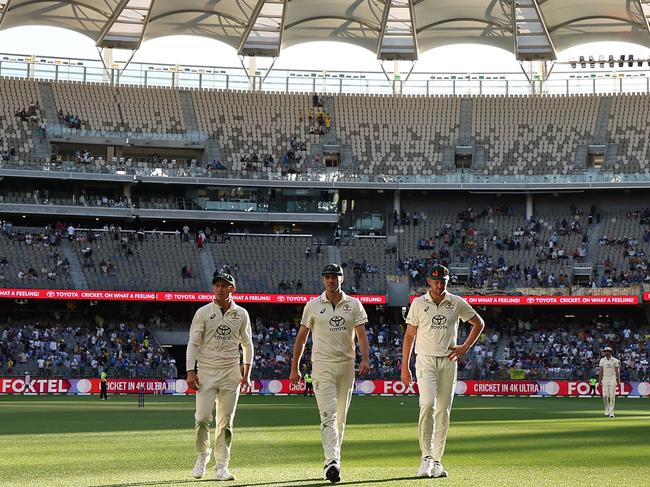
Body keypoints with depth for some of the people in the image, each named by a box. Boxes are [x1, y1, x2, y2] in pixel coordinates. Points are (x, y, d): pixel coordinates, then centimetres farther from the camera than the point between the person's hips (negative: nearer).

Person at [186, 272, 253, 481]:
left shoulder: (241, 314, 8)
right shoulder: (203, 313, 1)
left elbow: (247, 345, 14)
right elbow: (193, 343, 0)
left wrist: (247, 373, 5)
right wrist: (190, 372, -10)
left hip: (231, 373, 2)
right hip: (206, 371, -2)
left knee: (226, 422, 1)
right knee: (202, 418, -9)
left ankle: (222, 466, 7)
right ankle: (202, 456, 13)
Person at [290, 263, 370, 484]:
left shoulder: (354, 305, 7)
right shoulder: (313, 306, 4)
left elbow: (361, 334, 0)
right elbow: (301, 337, 8)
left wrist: (365, 359, -17)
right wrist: (294, 368, 6)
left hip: (347, 365, 3)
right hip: (322, 364, -3)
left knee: (341, 417, 9)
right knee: (328, 415, -15)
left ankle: (333, 461, 19)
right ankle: (332, 462, -25)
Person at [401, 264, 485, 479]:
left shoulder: (457, 303, 4)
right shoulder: (418, 304, 2)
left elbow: (479, 323, 16)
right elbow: (409, 335, 6)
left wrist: (465, 347, 5)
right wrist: (404, 366, 2)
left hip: (448, 362, 2)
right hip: (426, 361, -2)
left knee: (443, 411, 3)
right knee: (428, 404, -21)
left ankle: (436, 461, 10)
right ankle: (426, 456, -17)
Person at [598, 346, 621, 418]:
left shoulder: (615, 360, 0)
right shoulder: (602, 360, 5)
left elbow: (617, 371, 1)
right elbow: (600, 371, 4)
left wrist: (618, 381, -3)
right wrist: (599, 381, -2)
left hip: (613, 379, -2)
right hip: (605, 379, 2)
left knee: (612, 396, -6)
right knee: (605, 396, -5)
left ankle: (611, 412, -3)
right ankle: (607, 410, 17)